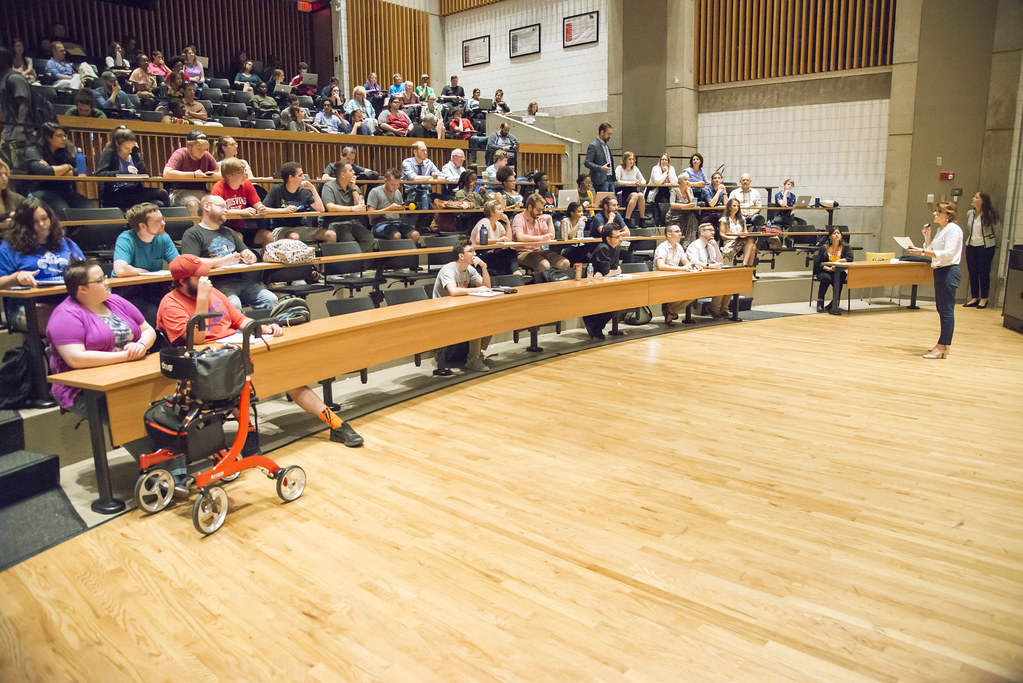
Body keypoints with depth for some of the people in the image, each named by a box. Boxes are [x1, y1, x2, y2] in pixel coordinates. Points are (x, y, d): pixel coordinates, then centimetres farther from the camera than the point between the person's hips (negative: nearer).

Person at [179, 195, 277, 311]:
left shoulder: (229, 232, 30)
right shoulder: (192, 234, 7)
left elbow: (252, 257, 30)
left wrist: (250, 257, 4)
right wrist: (223, 261, -14)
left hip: (241, 278, 6)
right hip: (217, 282, -6)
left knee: (271, 299, -19)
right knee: (234, 304, -37)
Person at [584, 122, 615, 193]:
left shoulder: (606, 145, 18)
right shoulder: (593, 146, -9)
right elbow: (587, 163, -15)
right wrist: (601, 168, -26)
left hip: (610, 179, 8)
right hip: (601, 180, -8)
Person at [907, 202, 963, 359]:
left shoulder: (953, 229, -12)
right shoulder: (941, 229, 17)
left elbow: (948, 253, -22)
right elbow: (931, 251, 20)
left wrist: (923, 252, -27)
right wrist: (927, 237, 8)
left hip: (949, 271, -10)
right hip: (939, 271, 10)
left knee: (946, 310, -8)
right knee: (941, 309, 14)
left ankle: (943, 347, -6)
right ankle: (944, 344, 22)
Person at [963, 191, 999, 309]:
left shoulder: (990, 215, -10)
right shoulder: (970, 213, 4)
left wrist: (993, 244, 6)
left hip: (985, 247, -5)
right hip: (971, 246, 5)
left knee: (984, 273, 0)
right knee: (972, 272, 7)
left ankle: (984, 298, 10)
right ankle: (974, 298, 15)